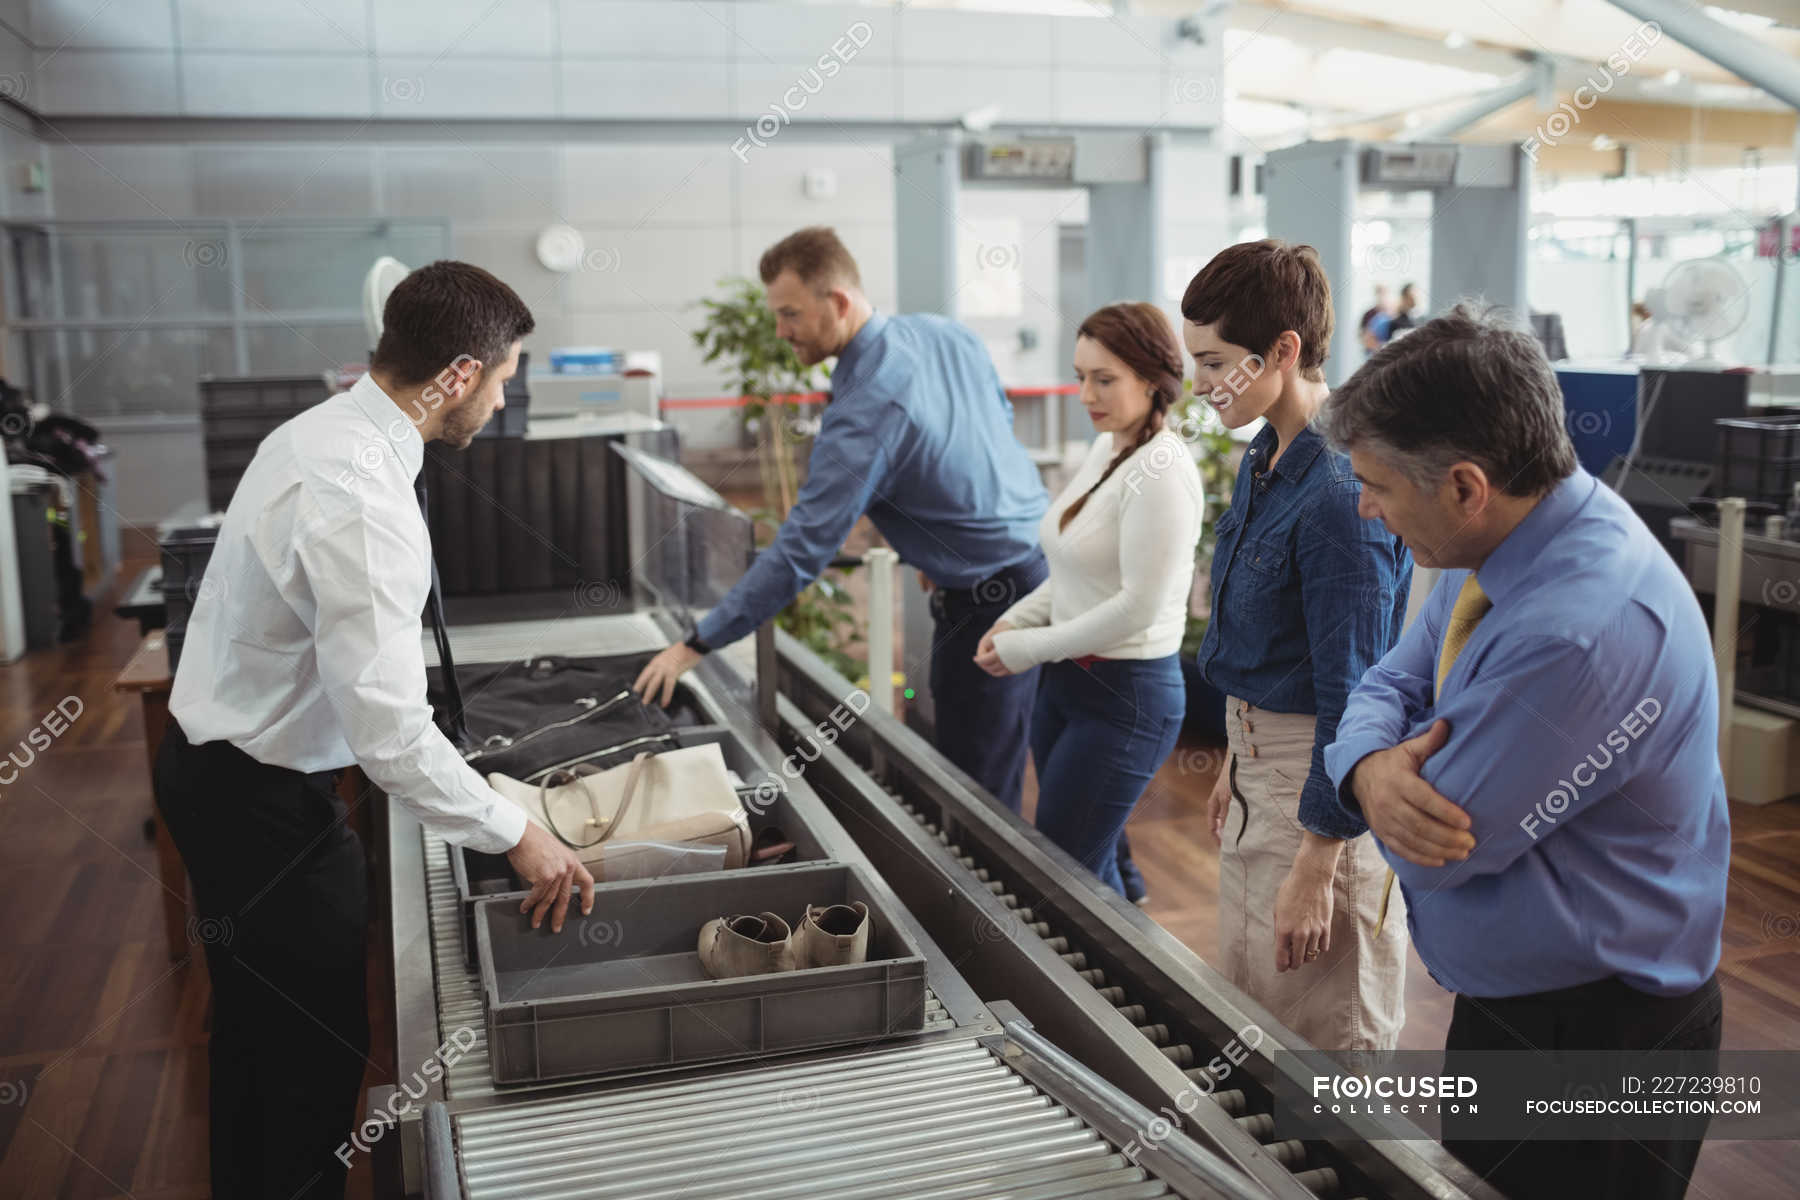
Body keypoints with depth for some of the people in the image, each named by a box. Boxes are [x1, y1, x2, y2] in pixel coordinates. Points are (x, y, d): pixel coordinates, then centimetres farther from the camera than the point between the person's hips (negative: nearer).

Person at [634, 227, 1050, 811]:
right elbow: (1002, 415, 18)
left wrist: (695, 645, -19)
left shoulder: (864, 412, -25)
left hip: (988, 603, -9)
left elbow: (800, 549, -26)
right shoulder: (948, 334, 1)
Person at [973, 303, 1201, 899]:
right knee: (1094, 865, 16)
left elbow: (1138, 607, -21)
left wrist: (1028, 648, -13)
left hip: (1125, 696, -9)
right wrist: (1015, 621, 4)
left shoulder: (1161, 470, -18)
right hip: (1069, 682, 9)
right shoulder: (1104, 449, 9)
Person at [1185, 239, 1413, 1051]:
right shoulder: (1265, 460, 6)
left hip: (1325, 783, -10)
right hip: (1262, 761, 10)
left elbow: (1351, 689, -23)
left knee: (1322, 1036, 4)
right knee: (1245, 1016, 21)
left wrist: (1316, 868, -20)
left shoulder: (1341, 491, -24)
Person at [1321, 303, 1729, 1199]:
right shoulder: (1497, 550, -4)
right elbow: (1388, 686, 4)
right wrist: (1372, 770, -18)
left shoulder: (1585, 626, -33)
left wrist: (1402, 767, -6)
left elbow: (1432, 854, -27)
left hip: (1592, 1045, -8)